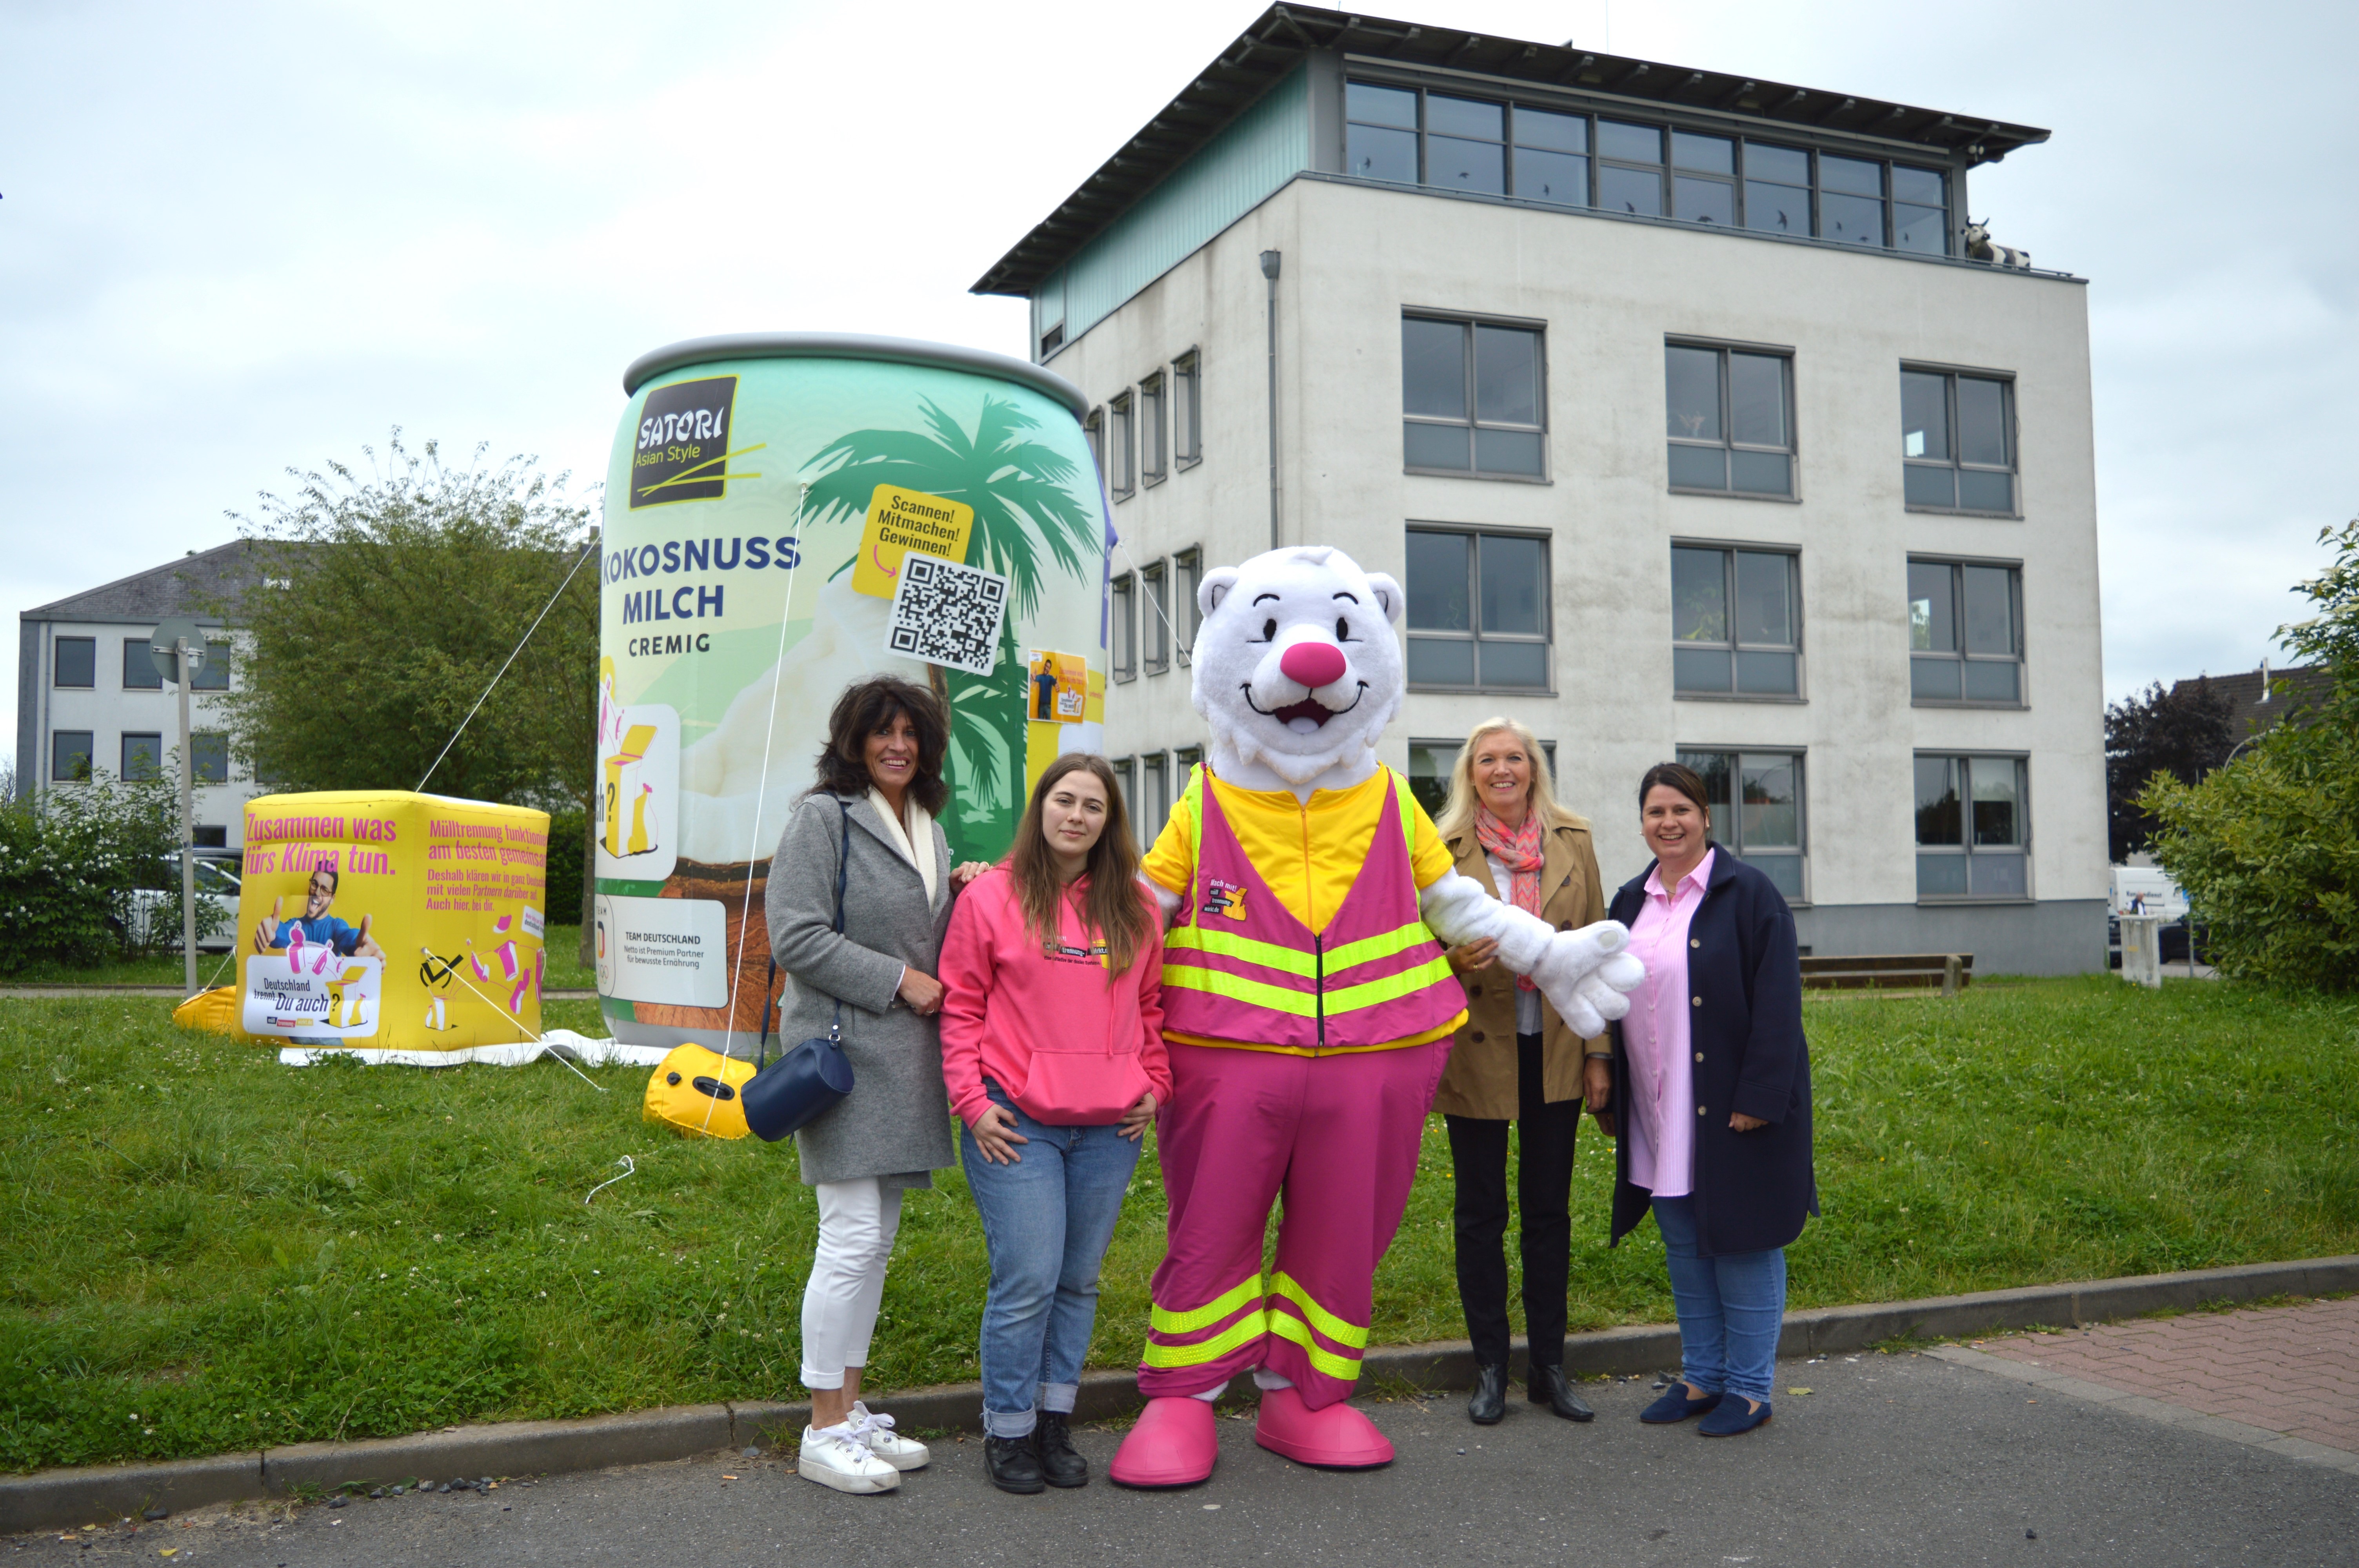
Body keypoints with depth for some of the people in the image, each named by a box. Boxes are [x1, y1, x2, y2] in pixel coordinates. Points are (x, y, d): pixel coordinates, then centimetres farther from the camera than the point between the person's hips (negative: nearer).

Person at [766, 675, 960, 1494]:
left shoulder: (930, 832, 19)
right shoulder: (822, 817, -6)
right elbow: (796, 936, -14)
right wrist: (898, 980, -13)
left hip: (908, 1056, 8)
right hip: (844, 1050, -8)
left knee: (878, 1240, 12)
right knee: (853, 1237, -8)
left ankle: (852, 1409, 23)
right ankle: (826, 1429, 3)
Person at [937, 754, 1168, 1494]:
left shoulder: (1136, 908, 10)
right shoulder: (992, 896, -1)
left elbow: (1152, 1004, 19)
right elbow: (960, 1007, 1)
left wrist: (1154, 1085, 8)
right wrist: (972, 1101, -6)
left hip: (1110, 1128, 4)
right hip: (1016, 1124, -4)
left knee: (1080, 1281, 10)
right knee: (1028, 1281, -6)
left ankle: (1053, 1425, 24)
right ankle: (1008, 1433, 12)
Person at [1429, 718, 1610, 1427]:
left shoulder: (1573, 841, 4)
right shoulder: (1442, 850, -3)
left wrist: (1599, 1051, 2)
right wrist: (1456, 955, -23)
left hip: (1554, 1052, 2)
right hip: (1477, 1051, -2)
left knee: (1549, 1210, 9)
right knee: (1481, 1212, 7)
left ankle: (1549, 1368, 21)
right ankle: (1490, 1370, 19)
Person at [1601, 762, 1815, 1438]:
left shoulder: (1748, 894, -8)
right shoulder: (1630, 901, 11)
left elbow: (1776, 1004, -12)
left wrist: (1758, 1098, -18)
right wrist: (1610, 1096, 13)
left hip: (1731, 1110, -6)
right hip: (1658, 1115, 6)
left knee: (1741, 1246, 2)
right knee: (1684, 1250, 13)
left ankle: (1749, 1389, 13)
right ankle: (1702, 1378, 25)